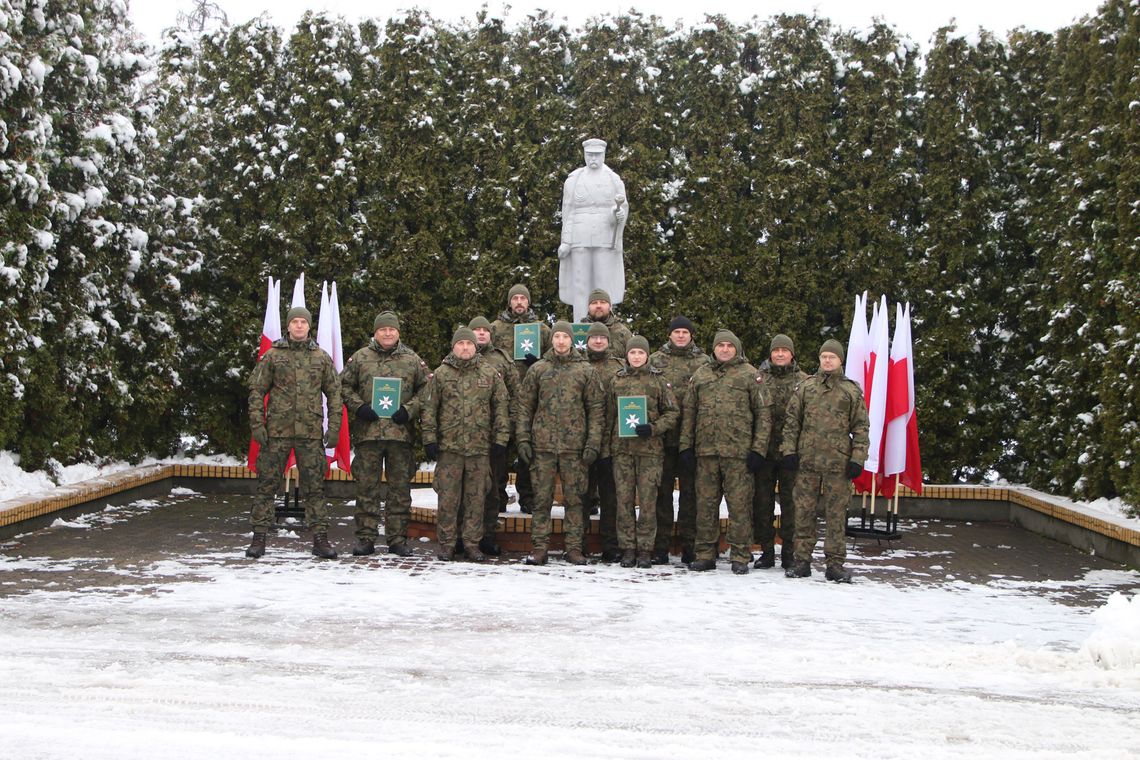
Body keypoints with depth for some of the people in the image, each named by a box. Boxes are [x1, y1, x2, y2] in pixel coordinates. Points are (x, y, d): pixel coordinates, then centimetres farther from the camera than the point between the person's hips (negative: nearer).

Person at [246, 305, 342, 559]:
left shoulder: (322, 358, 10)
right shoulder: (272, 355, 6)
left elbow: (334, 393, 11)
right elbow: (256, 391, 5)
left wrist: (334, 427, 2)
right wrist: (257, 424, -5)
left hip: (311, 433, 1)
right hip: (277, 430, -1)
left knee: (314, 486, 3)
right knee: (267, 483, 2)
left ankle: (320, 538, 6)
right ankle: (259, 537, 9)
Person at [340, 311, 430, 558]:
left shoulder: (412, 359, 8)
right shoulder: (360, 358, 7)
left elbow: (426, 389, 10)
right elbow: (344, 385, 10)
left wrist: (409, 409, -4)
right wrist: (358, 407, -5)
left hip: (401, 433, 1)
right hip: (367, 432, -1)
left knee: (400, 487, 5)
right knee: (367, 487, 3)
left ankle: (398, 539, 13)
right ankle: (365, 538, 10)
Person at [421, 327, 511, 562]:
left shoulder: (490, 374, 7)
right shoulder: (440, 374, 6)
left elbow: (502, 407, 7)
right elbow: (429, 408, 5)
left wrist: (501, 438, 2)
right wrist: (429, 439, -1)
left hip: (480, 447, 1)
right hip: (449, 447, -1)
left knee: (476, 498, 5)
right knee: (448, 498, 1)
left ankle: (472, 543, 14)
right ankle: (446, 544, 11)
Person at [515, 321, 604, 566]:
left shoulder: (585, 370, 7)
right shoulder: (537, 369, 9)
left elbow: (595, 408, 4)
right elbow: (524, 406, 9)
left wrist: (593, 442, -4)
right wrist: (523, 439, 0)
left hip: (574, 445, -1)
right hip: (543, 444, 1)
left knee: (574, 498, 3)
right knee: (542, 498, 3)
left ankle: (574, 548, 9)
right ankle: (539, 547, 8)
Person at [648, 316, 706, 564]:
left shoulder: (704, 361, 9)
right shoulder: (656, 359, 8)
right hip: (663, 434, 0)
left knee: (690, 490, 5)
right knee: (662, 490, 3)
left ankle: (689, 544, 11)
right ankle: (660, 545, 8)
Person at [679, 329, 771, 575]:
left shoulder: (749, 375, 5)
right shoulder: (700, 375, 15)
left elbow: (763, 413, 2)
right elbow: (688, 412, 16)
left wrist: (758, 449, -5)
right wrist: (686, 444, 8)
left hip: (739, 452, -3)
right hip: (706, 451, 3)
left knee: (739, 504, -2)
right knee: (706, 504, 7)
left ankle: (740, 556, 6)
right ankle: (705, 554, 14)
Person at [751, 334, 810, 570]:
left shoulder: (804, 381, 5)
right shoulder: (758, 378, 8)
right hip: (764, 450, 2)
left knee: (790, 501, 2)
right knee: (762, 500, 5)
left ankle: (789, 551, 11)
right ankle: (766, 550, 15)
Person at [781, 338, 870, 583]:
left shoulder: (852, 390, 6)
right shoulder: (805, 387, 9)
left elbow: (861, 427, 5)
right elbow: (791, 421, 9)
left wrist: (857, 459, -3)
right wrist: (789, 450, 1)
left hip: (838, 462, -1)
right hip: (807, 460, 1)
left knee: (836, 513, 2)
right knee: (804, 511, 4)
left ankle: (835, 563, 9)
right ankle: (802, 560, 12)